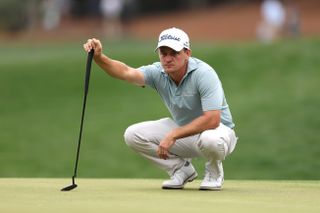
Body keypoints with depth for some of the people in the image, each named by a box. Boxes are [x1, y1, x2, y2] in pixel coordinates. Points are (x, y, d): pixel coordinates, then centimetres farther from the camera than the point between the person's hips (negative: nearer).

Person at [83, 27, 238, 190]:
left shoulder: (204, 73, -26)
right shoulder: (158, 73, -10)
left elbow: (212, 119, -34)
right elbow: (126, 73, -28)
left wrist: (173, 135, -33)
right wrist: (99, 58, -46)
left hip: (215, 129, -5)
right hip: (183, 130, 6)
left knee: (209, 139, -42)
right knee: (133, 134, -11)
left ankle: (214, 171, -5)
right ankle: (182, 170, 6)